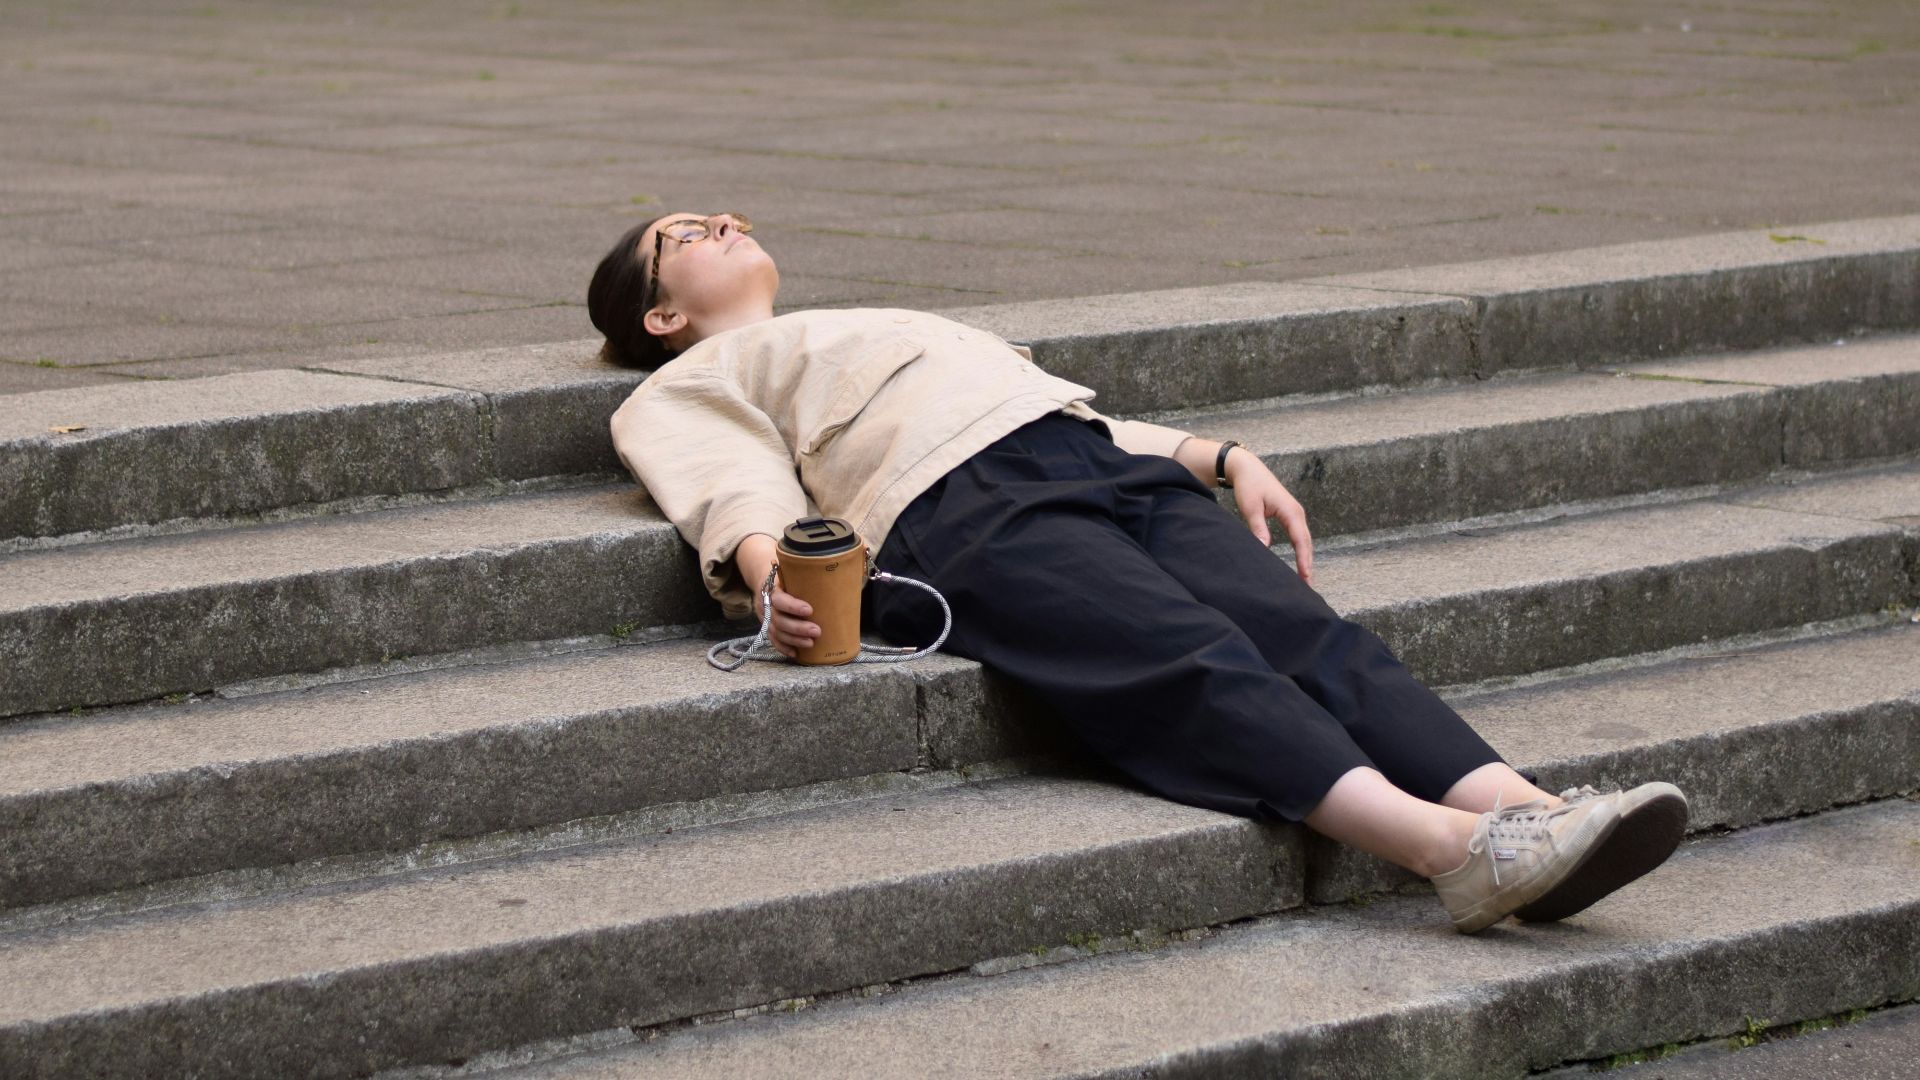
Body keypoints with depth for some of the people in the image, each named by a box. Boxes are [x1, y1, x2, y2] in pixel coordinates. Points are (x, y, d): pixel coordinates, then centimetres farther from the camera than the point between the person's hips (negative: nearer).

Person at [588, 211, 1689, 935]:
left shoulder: (900, 326, 43)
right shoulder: (684, 390, 24)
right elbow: (738, 494, 2)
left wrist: (1223, 457, 19)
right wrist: (767, 578, -21)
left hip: (1103, 459, 6)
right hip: (958, 508, -6)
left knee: (1309, 636, -21)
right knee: (1192, 663, -31)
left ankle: (1530, 818, -43)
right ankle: (1454, 847, -52)